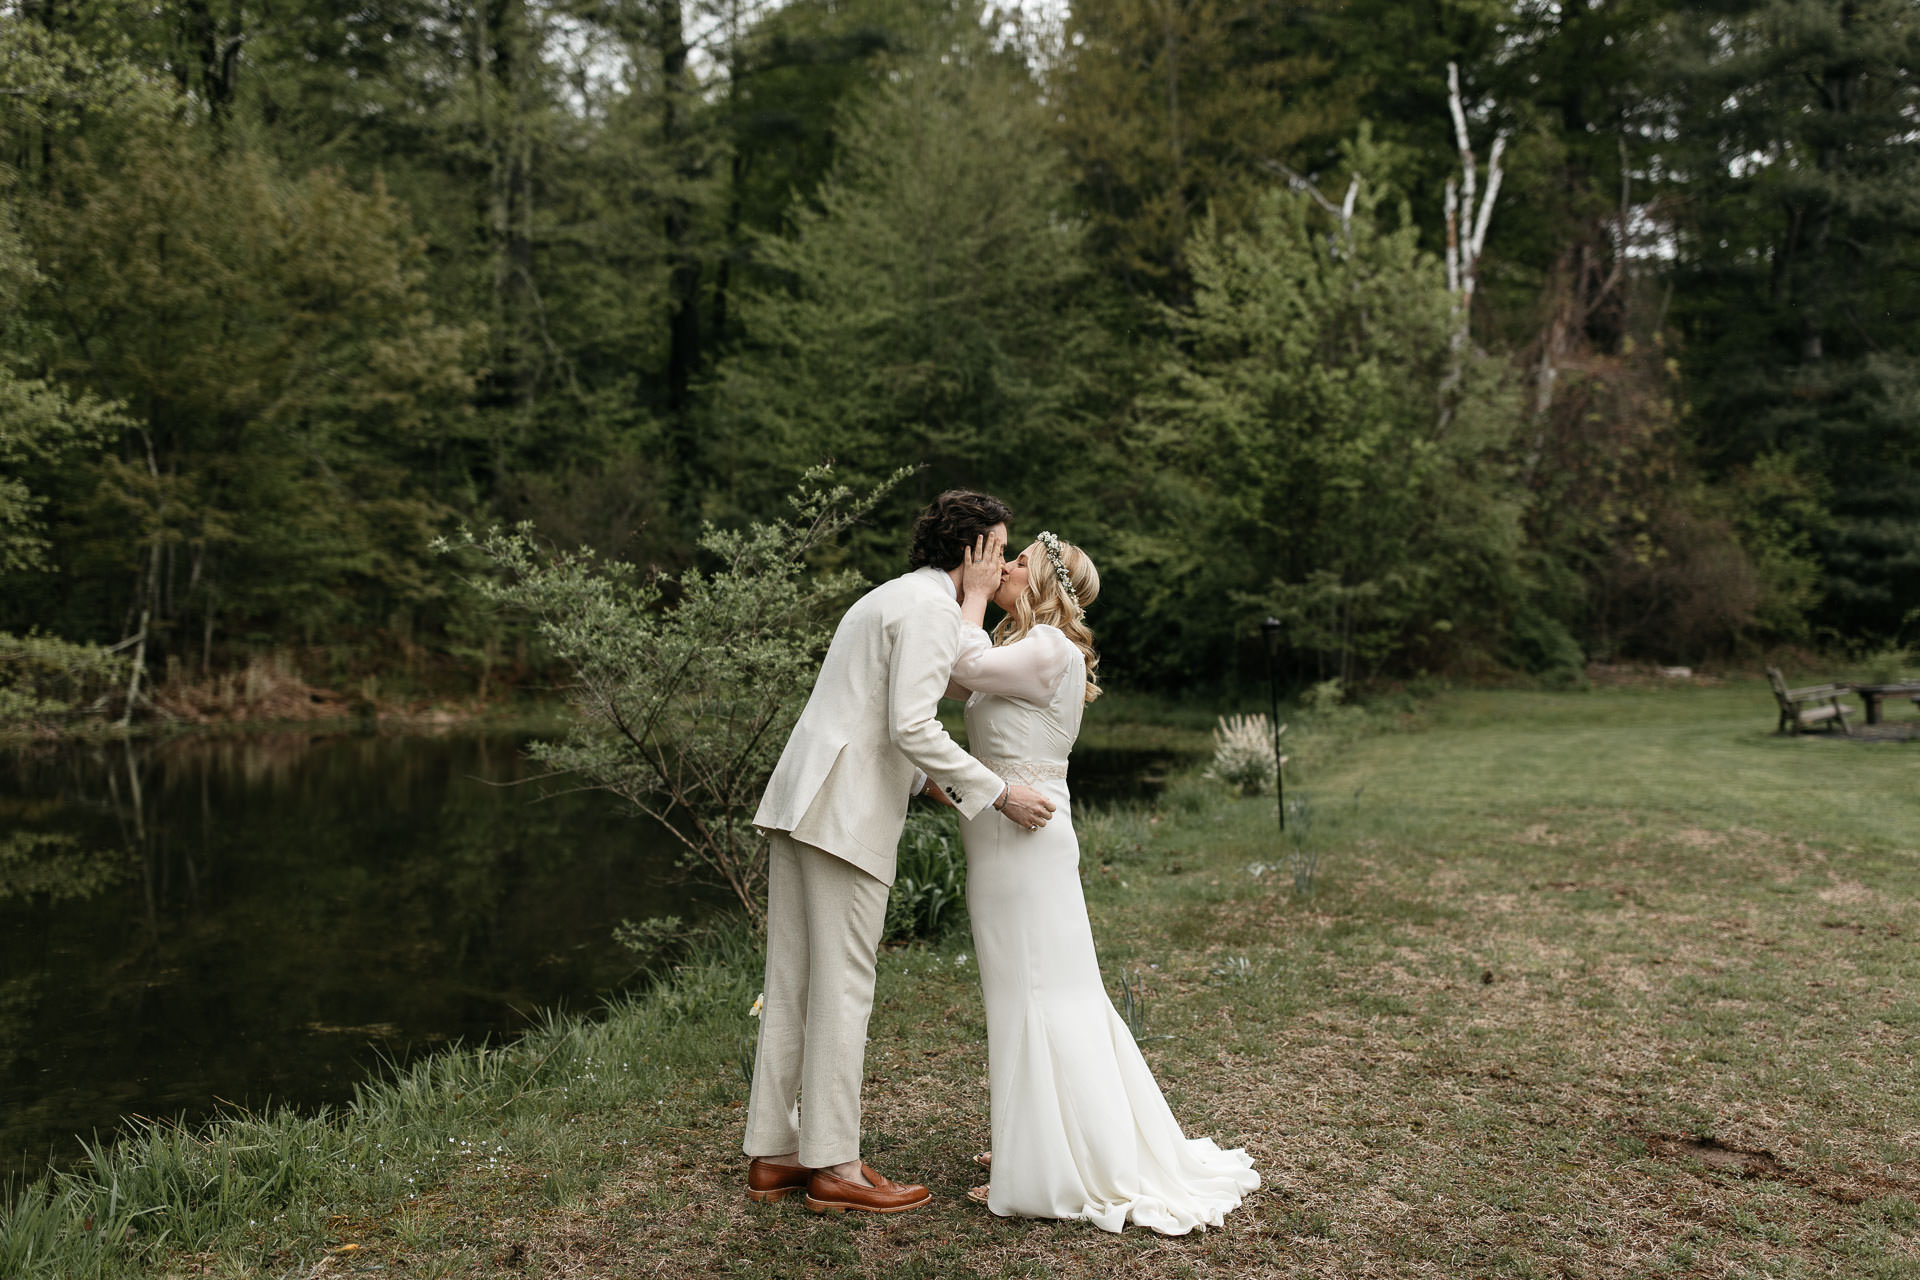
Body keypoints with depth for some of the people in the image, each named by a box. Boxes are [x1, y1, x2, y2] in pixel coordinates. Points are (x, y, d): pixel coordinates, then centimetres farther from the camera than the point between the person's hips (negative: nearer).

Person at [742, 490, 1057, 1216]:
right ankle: (833, 1168, 3)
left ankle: (775, 1154, 17)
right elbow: (911, 725, -19)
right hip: (847, 815, -10)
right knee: (842, 990, -4)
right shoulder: (932, 608, -9)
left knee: (792, 987, 11)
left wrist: (934, 782, 30)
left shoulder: (890, 598, 22)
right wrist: (996, 794, -13)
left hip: (799, 802, 10)